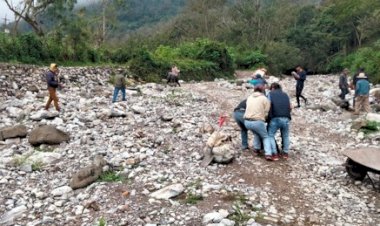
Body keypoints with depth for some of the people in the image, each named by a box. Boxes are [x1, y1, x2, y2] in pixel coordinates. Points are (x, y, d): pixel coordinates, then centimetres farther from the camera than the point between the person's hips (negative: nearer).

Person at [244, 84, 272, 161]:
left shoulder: (249, 97, 14)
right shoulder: (265, 99, 1)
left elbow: (248, 108, 8)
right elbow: (266, 113, -2)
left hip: (247, 121, 5)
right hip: (257, 121, -5)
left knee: (257, 133, 33)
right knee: (265, 137, 16)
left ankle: (256, 149, 28)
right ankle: (268, 154, 2)